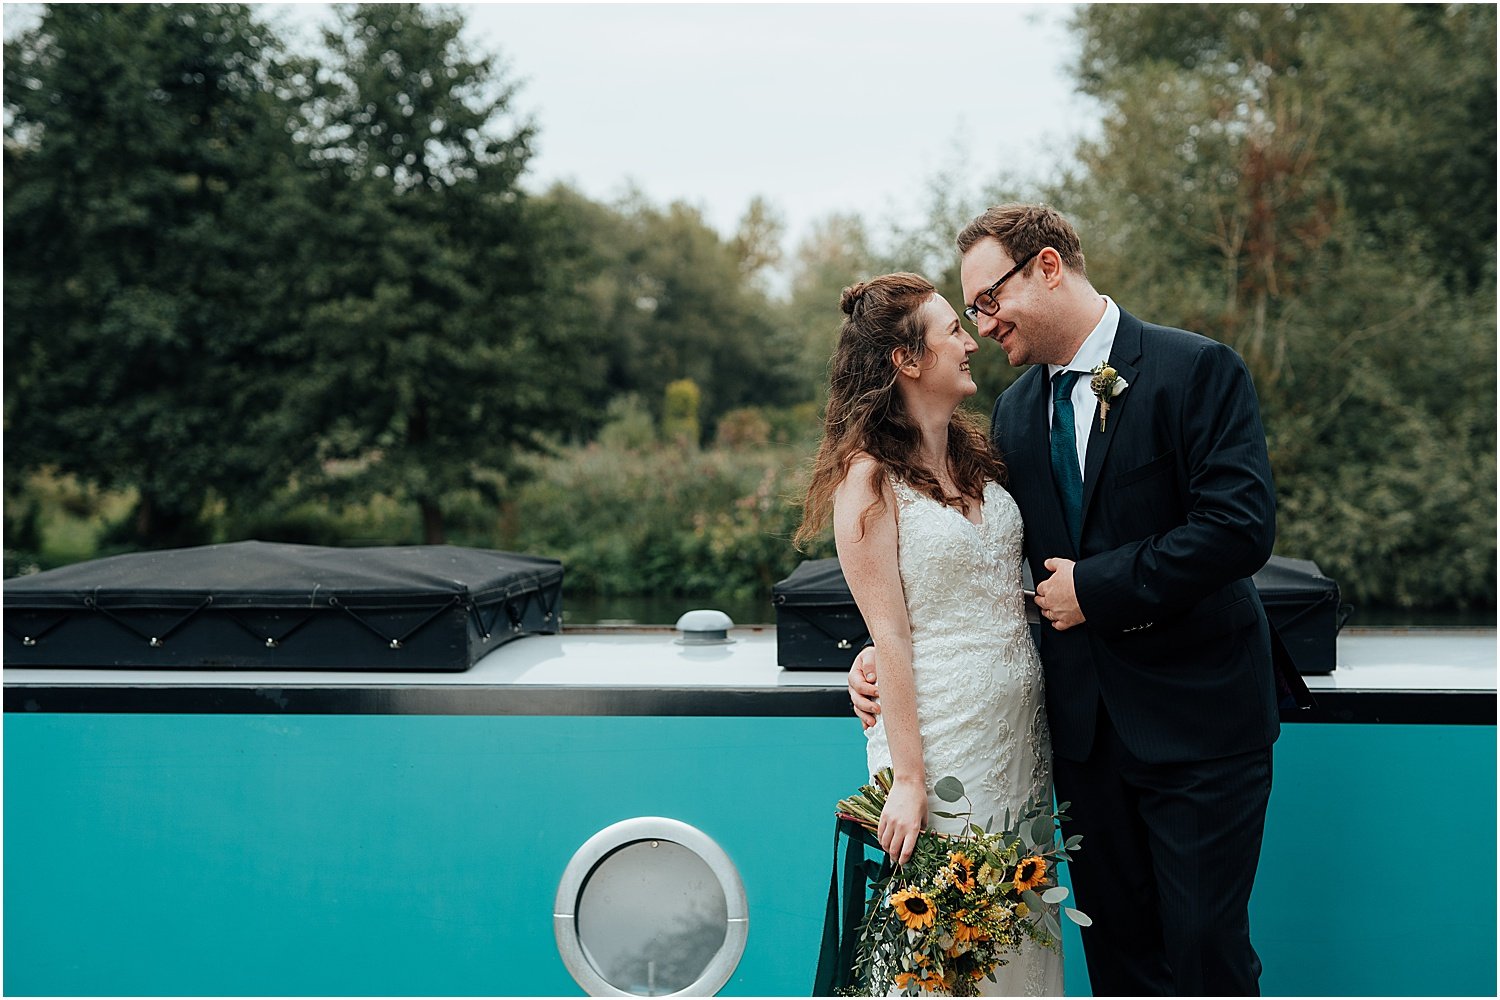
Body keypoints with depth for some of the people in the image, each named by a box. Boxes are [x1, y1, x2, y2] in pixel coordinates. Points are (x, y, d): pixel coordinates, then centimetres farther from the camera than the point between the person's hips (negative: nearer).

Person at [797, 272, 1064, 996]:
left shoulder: (976, 453, 10)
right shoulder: (869, 477, -12)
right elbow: (888, 634, -15)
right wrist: (907, 778, -16)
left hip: (1020, 724, 7)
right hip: (941, 733, -7)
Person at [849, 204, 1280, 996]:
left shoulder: (1198, 370, -9)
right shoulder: (1014, 411, 10)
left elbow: (1241, 525, -19)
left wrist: (1097, 588, -15)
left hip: (1196, 720, -6)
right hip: (1083, 721, 6)